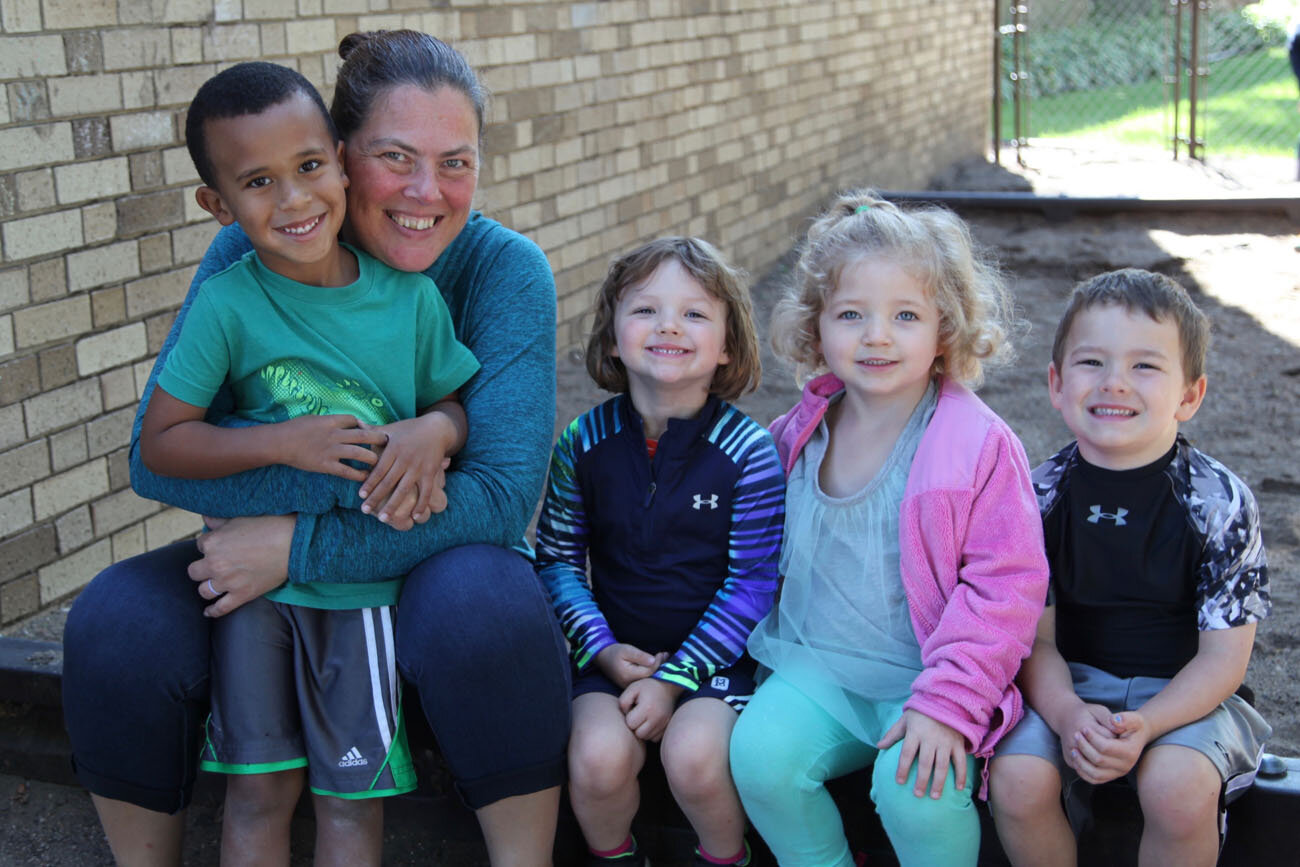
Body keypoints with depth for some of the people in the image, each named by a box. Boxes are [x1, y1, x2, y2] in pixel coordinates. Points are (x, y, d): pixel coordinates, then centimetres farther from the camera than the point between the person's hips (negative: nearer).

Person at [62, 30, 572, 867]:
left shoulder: (506, 269, -15)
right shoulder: (256, 251, -11)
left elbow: (502, 497, -23)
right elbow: (157, 453, -18)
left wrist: (298, 546, -26)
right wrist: (345, 475, -30)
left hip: (433, 567, -2)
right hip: (270, 572, 2)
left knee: (490, 605, -35)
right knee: (115, 625, -23)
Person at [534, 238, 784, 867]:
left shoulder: (746, 449, -10)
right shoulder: (585, 441, -2)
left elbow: (752, 583, -9)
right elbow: (557, 558, 5)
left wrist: (676, 677, -15)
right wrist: (602, 648, -9)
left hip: (714, 649, -2)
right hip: (618, 651, 2)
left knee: (693, 755, -27)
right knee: (598, 757, -23)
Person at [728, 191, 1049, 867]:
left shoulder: (979, 445, -11)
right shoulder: (801, 436, 3)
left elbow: (1006, 586, -13)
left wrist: (946, 702, -20)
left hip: (927, 675, -4)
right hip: (816, 665, 4)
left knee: (917, 793, -28)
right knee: (760, 755, -21)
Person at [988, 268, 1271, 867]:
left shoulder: (1219, 503, -10)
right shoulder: (1042, 496, -5)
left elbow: (1224, 655, -10)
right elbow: (1035, 636, -4)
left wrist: (1145, 726, -26)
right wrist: (1066, 715, -25)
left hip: (1180, 694, -2)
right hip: (1067, 687, 2)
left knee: (1178, 788, -31)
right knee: (1017, 782, -24)